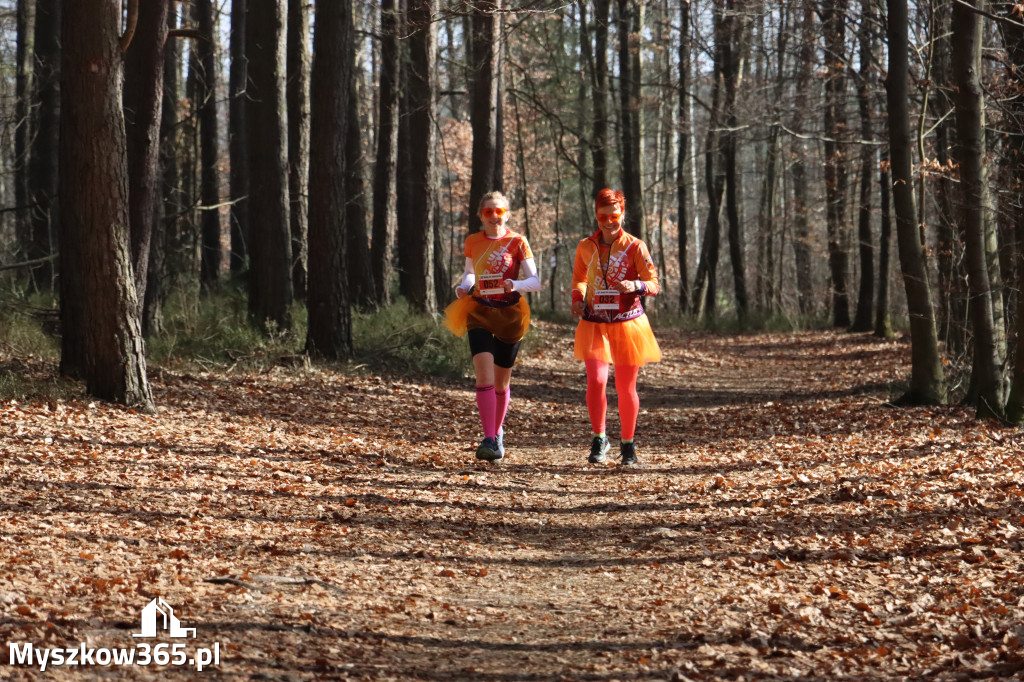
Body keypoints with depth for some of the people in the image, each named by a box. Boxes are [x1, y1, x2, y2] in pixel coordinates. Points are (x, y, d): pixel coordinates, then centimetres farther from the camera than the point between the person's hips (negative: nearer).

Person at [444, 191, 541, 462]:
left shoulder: (517, 242, -3)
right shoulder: (472, 242, 5)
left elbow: (536, 281, -5)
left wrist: (516, 285, -27)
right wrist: (463, 287, -3)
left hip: (509, 314, -1)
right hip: (480, 313, 1)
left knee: (501, 382, 10)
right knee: (484, 376, -18)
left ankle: (498, 432, 34)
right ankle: (488, 440, -22)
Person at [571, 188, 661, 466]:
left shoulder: (635, 247, -4)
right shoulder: (585, 247, 4)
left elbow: (654, 284, -5)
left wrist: (635, 285, -26)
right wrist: (578, 300, 1)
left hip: (627, 323, -1)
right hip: (594, 324, 1)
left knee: (626, 387, 6)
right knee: (596, 380, -17)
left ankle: (628, 443, 24)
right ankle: (599, 438, 1)